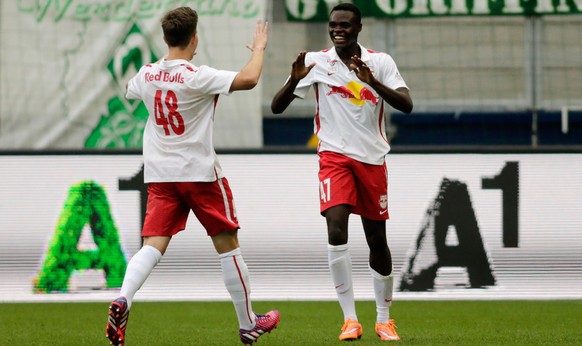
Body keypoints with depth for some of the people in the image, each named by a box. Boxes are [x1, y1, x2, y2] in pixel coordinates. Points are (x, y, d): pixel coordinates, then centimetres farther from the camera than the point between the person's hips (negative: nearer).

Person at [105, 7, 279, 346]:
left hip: (160, 176, 4)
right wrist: (259, 48, -6)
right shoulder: (197, 76, -16)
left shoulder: (147, 74, 3)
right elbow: (248, 79, -24)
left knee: (153, 246, -3)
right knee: (228, 245, 9)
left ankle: (123, 299, -31)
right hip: (200, 173, -4)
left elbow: (130, 90, 27)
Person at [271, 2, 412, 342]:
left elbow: (407, 105, -12)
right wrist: (294, 80, -23)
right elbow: (277, 107, -3)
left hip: (373, 159, 1)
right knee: (336, 228, -20)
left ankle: (384, 319, 25)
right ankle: (350, 319, -16)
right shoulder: (315, 61, -1)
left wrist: (372, 82, -27)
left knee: (377, 239, 9)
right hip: (335, 157, -1)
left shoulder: (380, 62, 0)